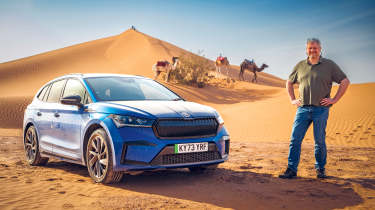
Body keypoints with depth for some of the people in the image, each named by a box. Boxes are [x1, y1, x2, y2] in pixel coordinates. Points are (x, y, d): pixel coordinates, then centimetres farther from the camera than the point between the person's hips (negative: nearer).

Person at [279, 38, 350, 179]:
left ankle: (320, 169, 20)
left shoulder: (329, 65, 4)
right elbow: (289, 82, 25)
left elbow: (345, 81, 6)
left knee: (319, 141, 3)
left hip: (321, 109, -2)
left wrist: (334, 100, 0)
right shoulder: (300, 66, 12)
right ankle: (291, 170, 2)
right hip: (302, 109, 2)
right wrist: (292, 100, 14)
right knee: (295, 139, -4)